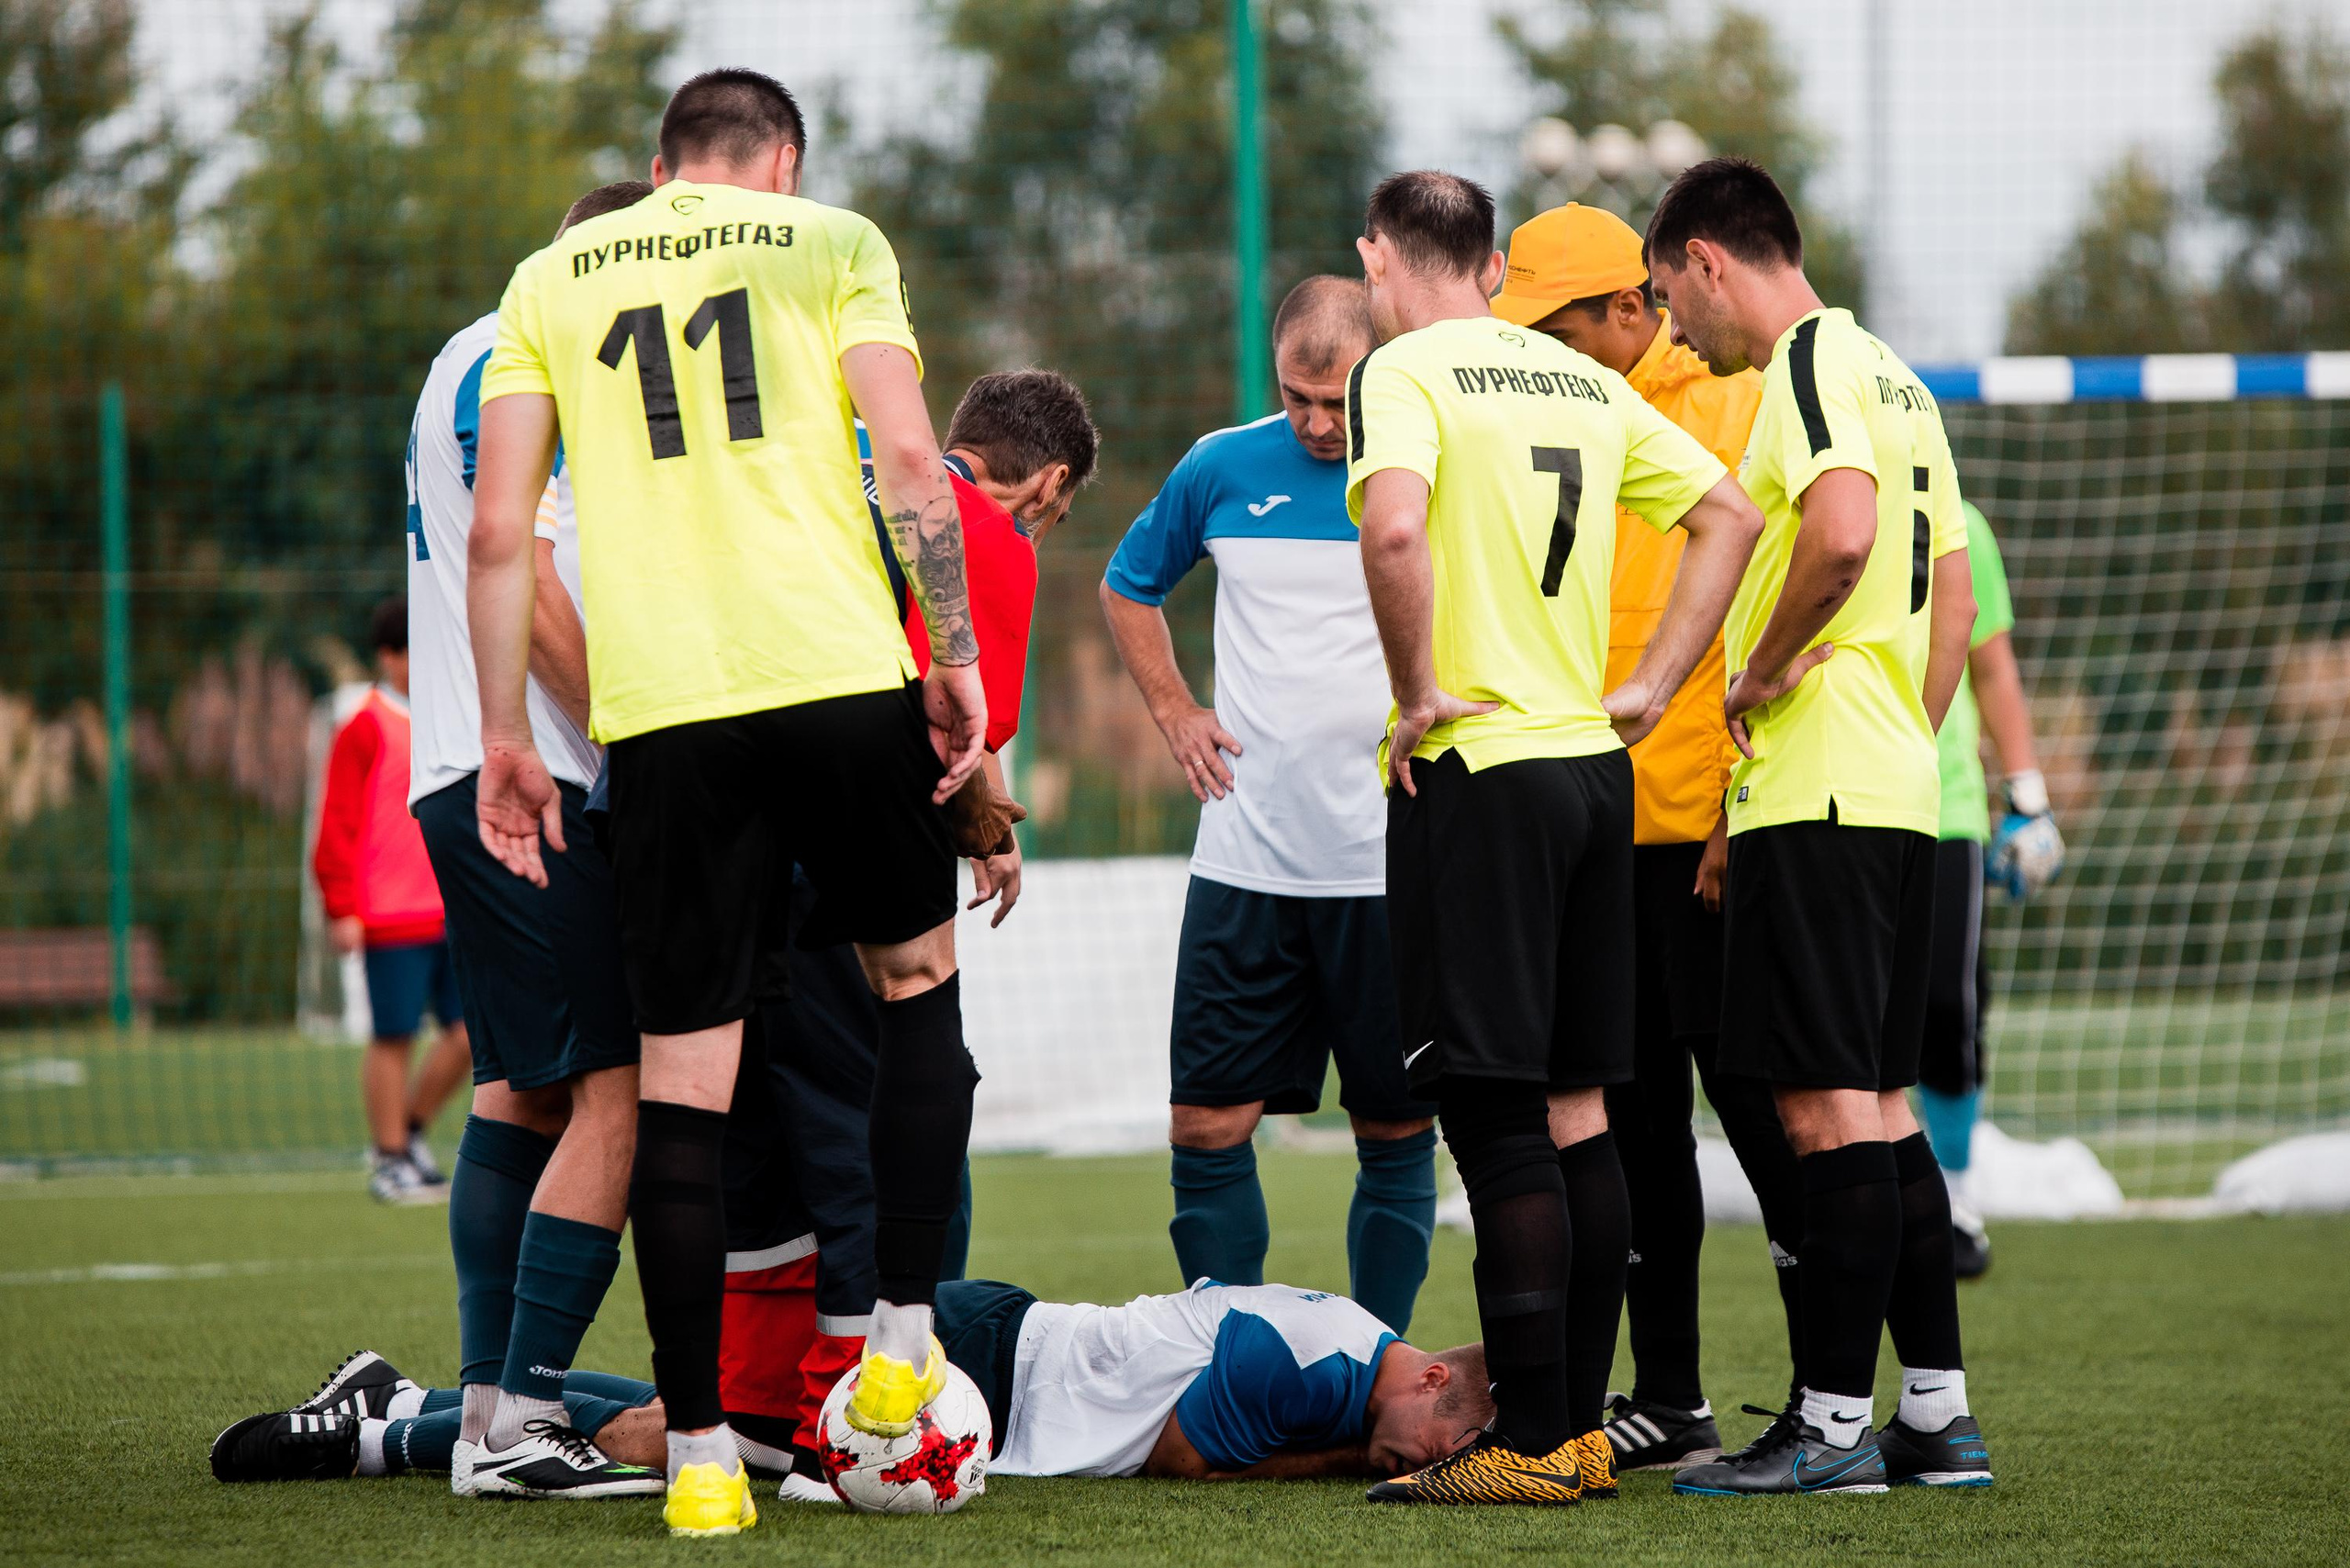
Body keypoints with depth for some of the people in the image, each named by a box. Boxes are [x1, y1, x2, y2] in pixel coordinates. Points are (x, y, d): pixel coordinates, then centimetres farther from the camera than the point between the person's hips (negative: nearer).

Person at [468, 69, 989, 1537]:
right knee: (919, 977, 21)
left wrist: (507, 736, 13)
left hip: (660, 711, 1)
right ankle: (902, 1344, 15)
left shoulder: (552, 278, 16)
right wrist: (957, 660, 2)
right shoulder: (831, 244, 10)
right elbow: (910, 457, -2)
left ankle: (700, 1453, 2)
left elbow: (500, 528, 9)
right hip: (841, 674, -1)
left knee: (683, 1078, 3)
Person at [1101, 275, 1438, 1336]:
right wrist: (1173, 711, 12)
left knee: (1395, 1132, 4)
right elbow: (1127, 588, 23)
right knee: (1206, 1127, -1)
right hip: (1245, 858, 2)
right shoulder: (1221, 471, 4)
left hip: (1392, 869, -2)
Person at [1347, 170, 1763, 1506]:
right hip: (1595, 764, 7)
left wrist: (1419, 694, -13)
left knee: (1496, 1113, -6)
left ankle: (1531, 1445, -7)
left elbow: (1396, 528, -25)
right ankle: (1585, 1429, 13)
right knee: (1575, 1108, 11)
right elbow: (1731, 515, 16)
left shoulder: (1403, 370, -6)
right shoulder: (1587, 383, 14)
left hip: (1478, 765, -7)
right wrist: (1650, 689, 14)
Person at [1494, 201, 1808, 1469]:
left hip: (1707, 829, -7)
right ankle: (1668, 1401, 17)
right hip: (1598, 829, 7)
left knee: (1754, 1100, -5)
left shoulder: (1738, 412, -7)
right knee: (1631, 1112, 10)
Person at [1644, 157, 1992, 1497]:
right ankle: (1938, 1415, 13)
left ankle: (1836, 1423, -7)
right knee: (1880, 1103, 12)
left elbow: (1842, 534, -28)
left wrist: (1760, 673, -14)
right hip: (1901, 791, 10)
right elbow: (1953, 599, 22)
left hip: (1814, 795, -10)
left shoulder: (1806, 366, -10)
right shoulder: (1890, 375, 19)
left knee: (1829, 1104, -8)